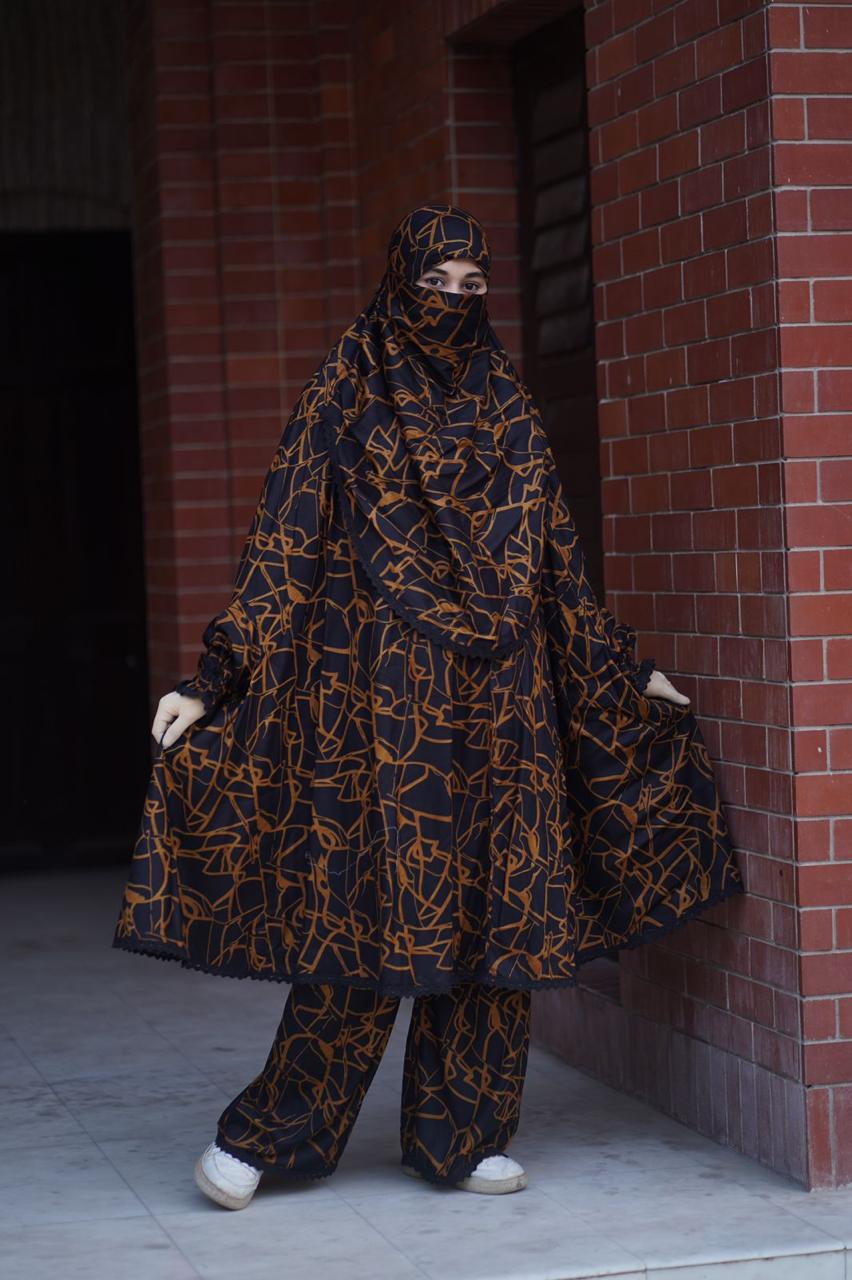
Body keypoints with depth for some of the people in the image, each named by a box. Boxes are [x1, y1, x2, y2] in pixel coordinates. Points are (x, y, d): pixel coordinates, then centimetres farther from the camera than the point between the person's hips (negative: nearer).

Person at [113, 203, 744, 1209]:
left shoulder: (502, 400, 12)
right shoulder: (349, 386, 0)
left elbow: (555, 563, 18)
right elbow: (284, 539, -4)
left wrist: (624, 672, 20)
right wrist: (213, 680, -11)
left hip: (498, 691, 5)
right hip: (384, 682, -5)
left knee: (494, 905, 3)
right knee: (374, 892, -9)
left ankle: (459, 1136, 12)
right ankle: (264, 1132, 2)